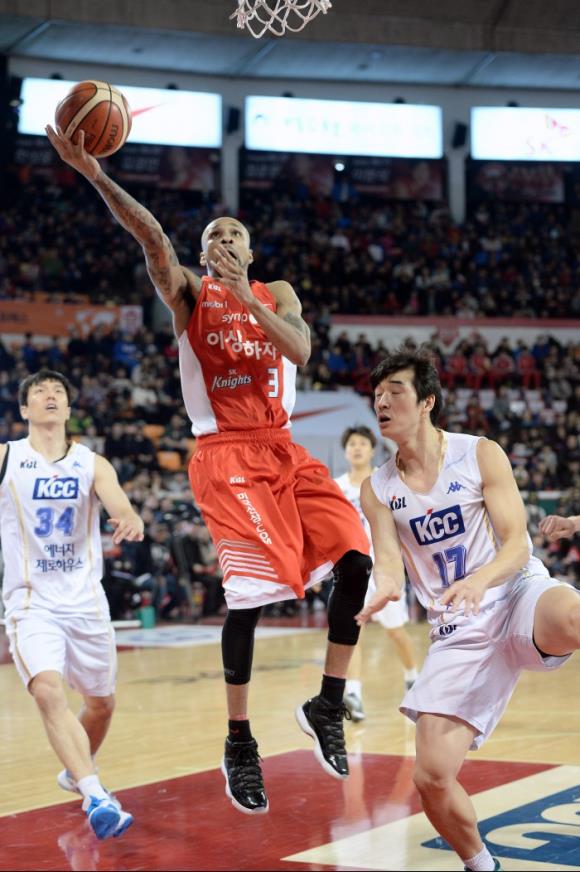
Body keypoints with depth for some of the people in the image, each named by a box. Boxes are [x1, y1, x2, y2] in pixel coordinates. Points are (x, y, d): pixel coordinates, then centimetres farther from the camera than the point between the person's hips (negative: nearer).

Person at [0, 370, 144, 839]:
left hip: (85, 600, 3)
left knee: (102, 703, 15)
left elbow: (122, 508, -15)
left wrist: (132, 522, -38)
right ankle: (97, 797, -33)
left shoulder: (92, 464, 1)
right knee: (48, 691, -26)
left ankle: (76, 772, 44)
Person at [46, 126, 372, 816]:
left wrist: (243, 295, -16)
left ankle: (327, 705, 6)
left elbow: (299, 350, -7)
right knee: (249, 589, -14)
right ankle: (238, 743, -1)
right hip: (225, 454, -4)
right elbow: (151, 236, -13)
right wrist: (91, 172, -28)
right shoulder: (188, 295, 6)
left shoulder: (276, 294, 14)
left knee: (355, 557, -9)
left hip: (282, 449, 4)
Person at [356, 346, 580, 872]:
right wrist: (386, 590, -27)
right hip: (459, 632, 3)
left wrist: (477, 582, -30)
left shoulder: (480, 455, -2)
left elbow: (516, 543, -8)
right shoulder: (378, 489, 6)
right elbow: (390, 564, -2)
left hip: (519, 594, -3)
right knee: (432, 778, -7)